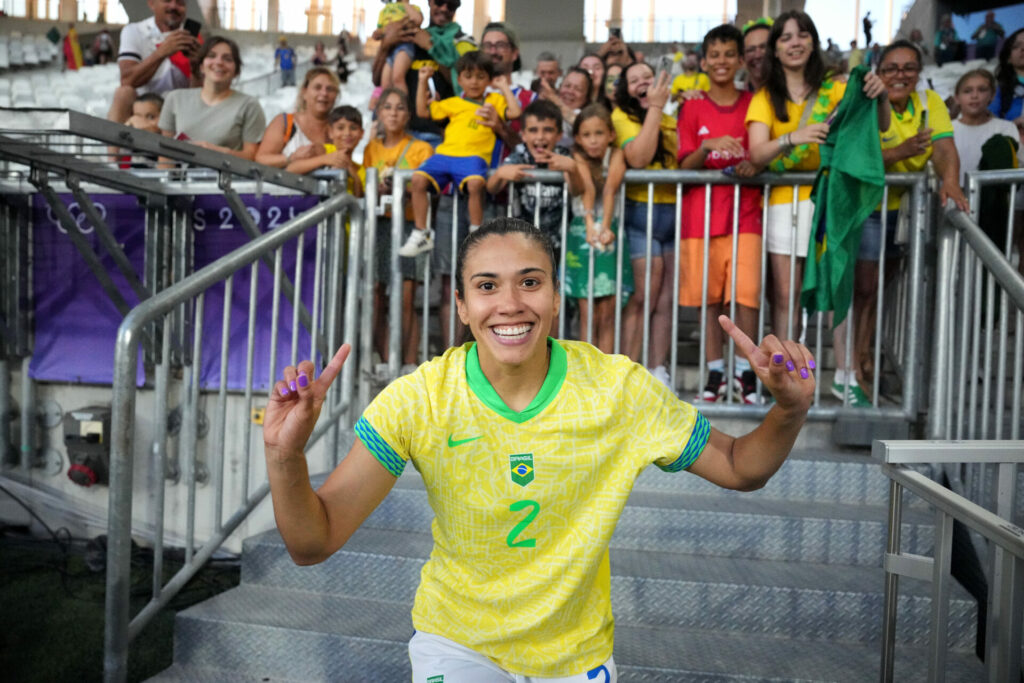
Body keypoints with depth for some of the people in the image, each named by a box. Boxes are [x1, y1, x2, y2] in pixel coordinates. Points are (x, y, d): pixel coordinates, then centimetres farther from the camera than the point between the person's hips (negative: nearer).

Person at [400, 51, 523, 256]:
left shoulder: (494, 100, 19)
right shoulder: (453, 103, 24)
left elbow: (515, 112, 3)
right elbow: (423, 111, 24)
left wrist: (504, 87, 12)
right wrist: (423, 82, 19)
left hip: (473, 156, -3)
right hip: (445, 154, 3)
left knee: (475, 183, -36)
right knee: (418, 179, -22)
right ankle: (421, 234, -12)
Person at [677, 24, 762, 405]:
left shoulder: (753, 105, 9)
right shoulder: (693, 108, 7)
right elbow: (685, 166, 1)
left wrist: (754, 165, -11)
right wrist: (708, 147, -19)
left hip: (744, 212, 0)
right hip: (701, 212, 0)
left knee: (746, 293, -10)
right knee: (709, 295, 3)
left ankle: (745, 371, 2)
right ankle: (715, 371, 13)